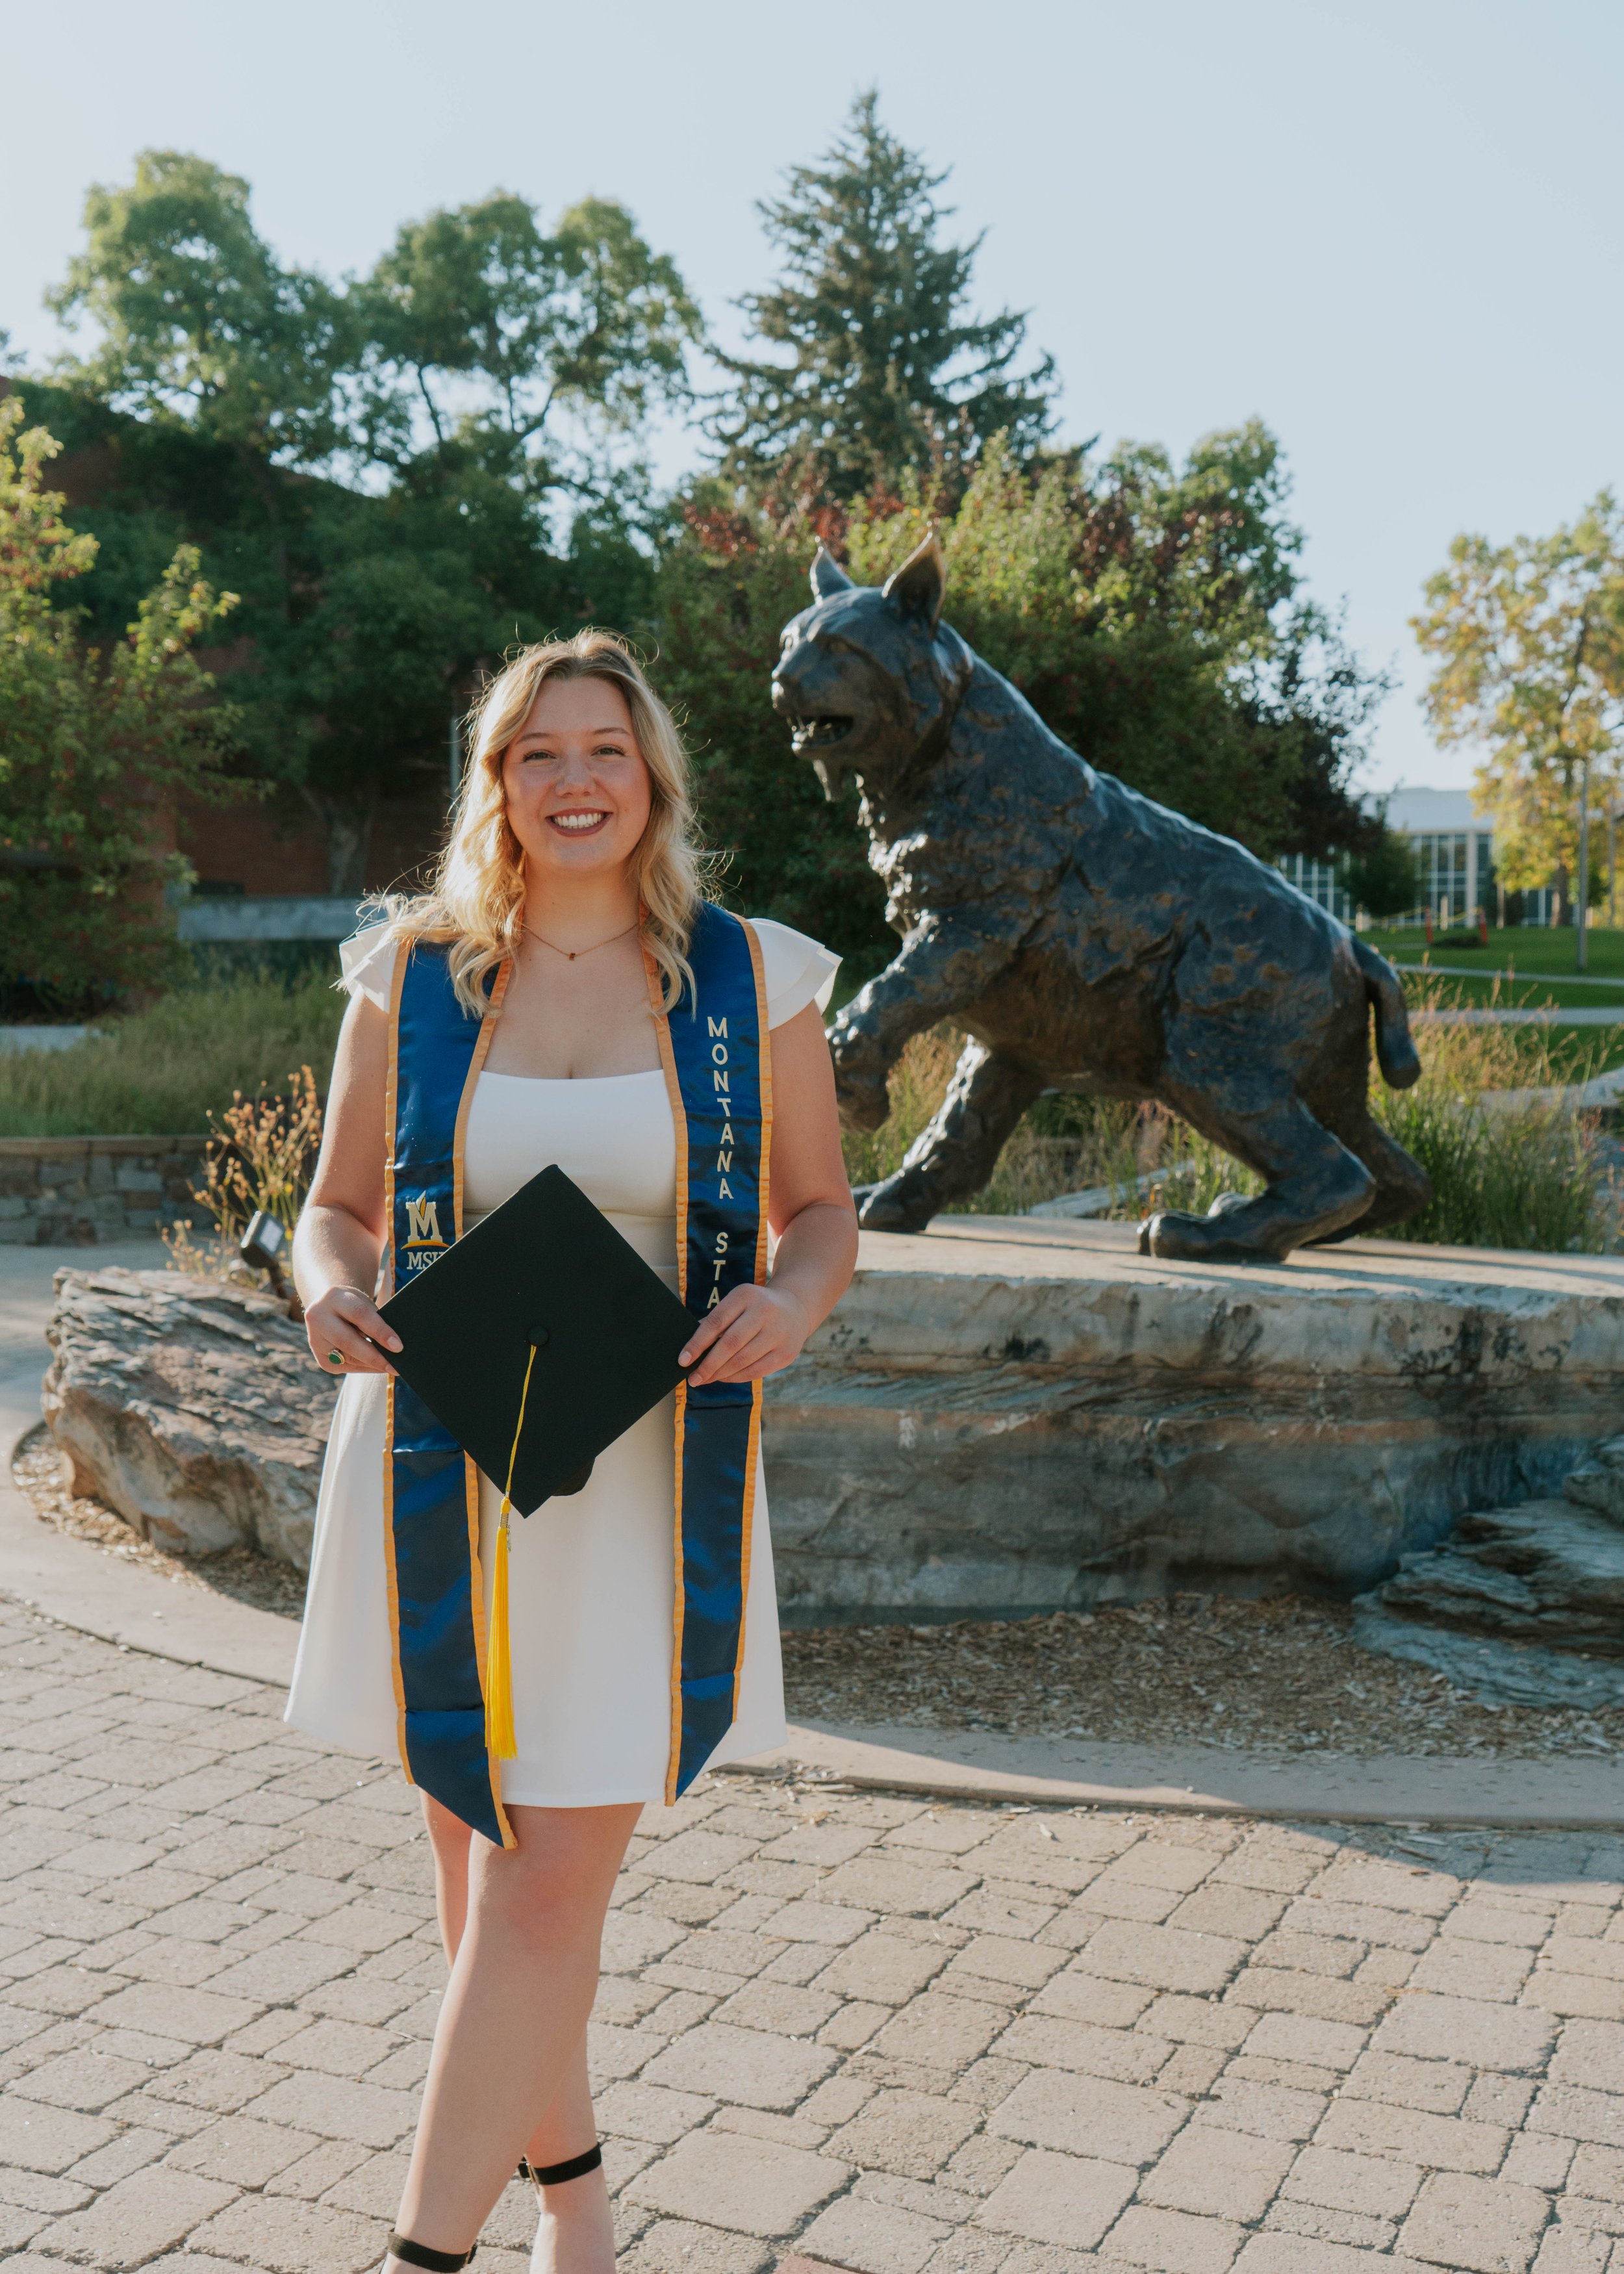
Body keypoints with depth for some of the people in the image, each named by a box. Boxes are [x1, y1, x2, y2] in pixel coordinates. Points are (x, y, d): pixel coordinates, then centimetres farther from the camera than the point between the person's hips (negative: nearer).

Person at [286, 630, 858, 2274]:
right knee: (480, 1870, 12)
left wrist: (788, 1302, -14)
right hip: (440, 1463, 2)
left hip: (644, 1478, -1)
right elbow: (338, 1206, 10)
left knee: (551, 1882, -5)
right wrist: (330, 1292, -12)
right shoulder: (411, 974, 5)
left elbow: (821, 1213, 7)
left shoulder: (751, 980, 3)